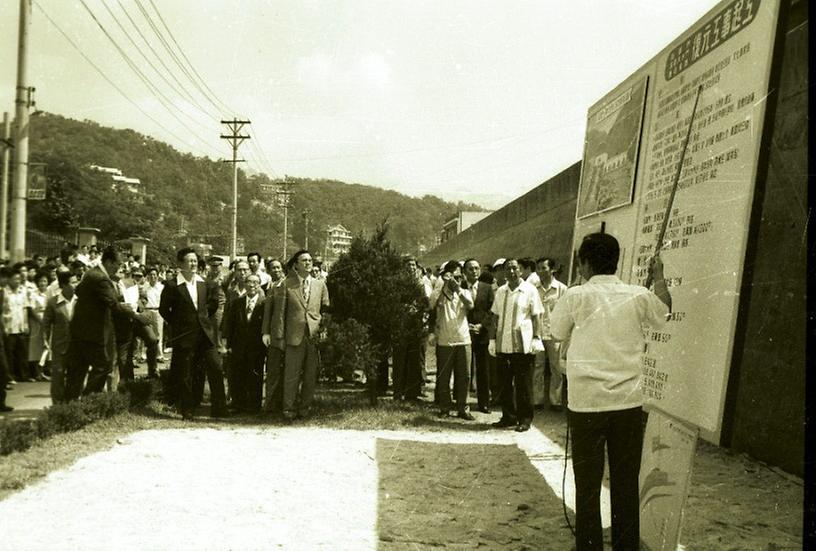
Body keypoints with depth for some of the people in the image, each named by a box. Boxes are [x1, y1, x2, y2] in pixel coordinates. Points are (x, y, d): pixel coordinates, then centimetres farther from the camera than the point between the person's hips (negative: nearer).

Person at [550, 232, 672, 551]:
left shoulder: (577, 296, -7)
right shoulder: (638, 296, 0)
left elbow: (557, 333, 9)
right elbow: (663, 314, 22)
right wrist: (659, 278, 34)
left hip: (586, 404, -2)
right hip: (629, 403, 2)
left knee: (588, 484, 7)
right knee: (626, 483, 11)